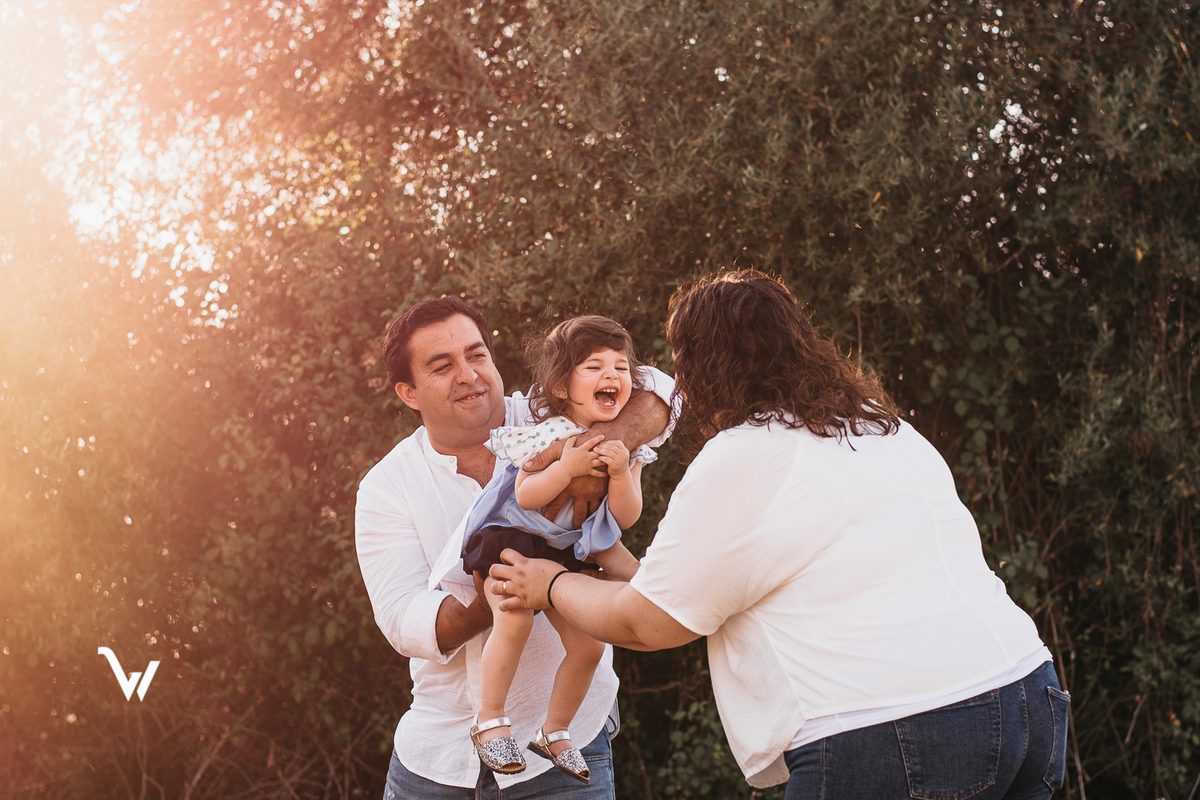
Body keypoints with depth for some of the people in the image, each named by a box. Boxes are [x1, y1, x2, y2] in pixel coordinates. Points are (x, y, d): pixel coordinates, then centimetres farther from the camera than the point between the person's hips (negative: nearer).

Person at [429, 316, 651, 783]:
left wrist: (621, 473, -22)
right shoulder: (550, 433, -17)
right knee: (514, 618, -30)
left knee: (589, 643, -4)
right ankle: (490, 721, -15)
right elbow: (525, 497, -20)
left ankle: (555, 733, 17)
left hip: (563, 549, 6)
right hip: (508, 535, -6)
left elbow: (626, 518, -5)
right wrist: (567, 467, -32)